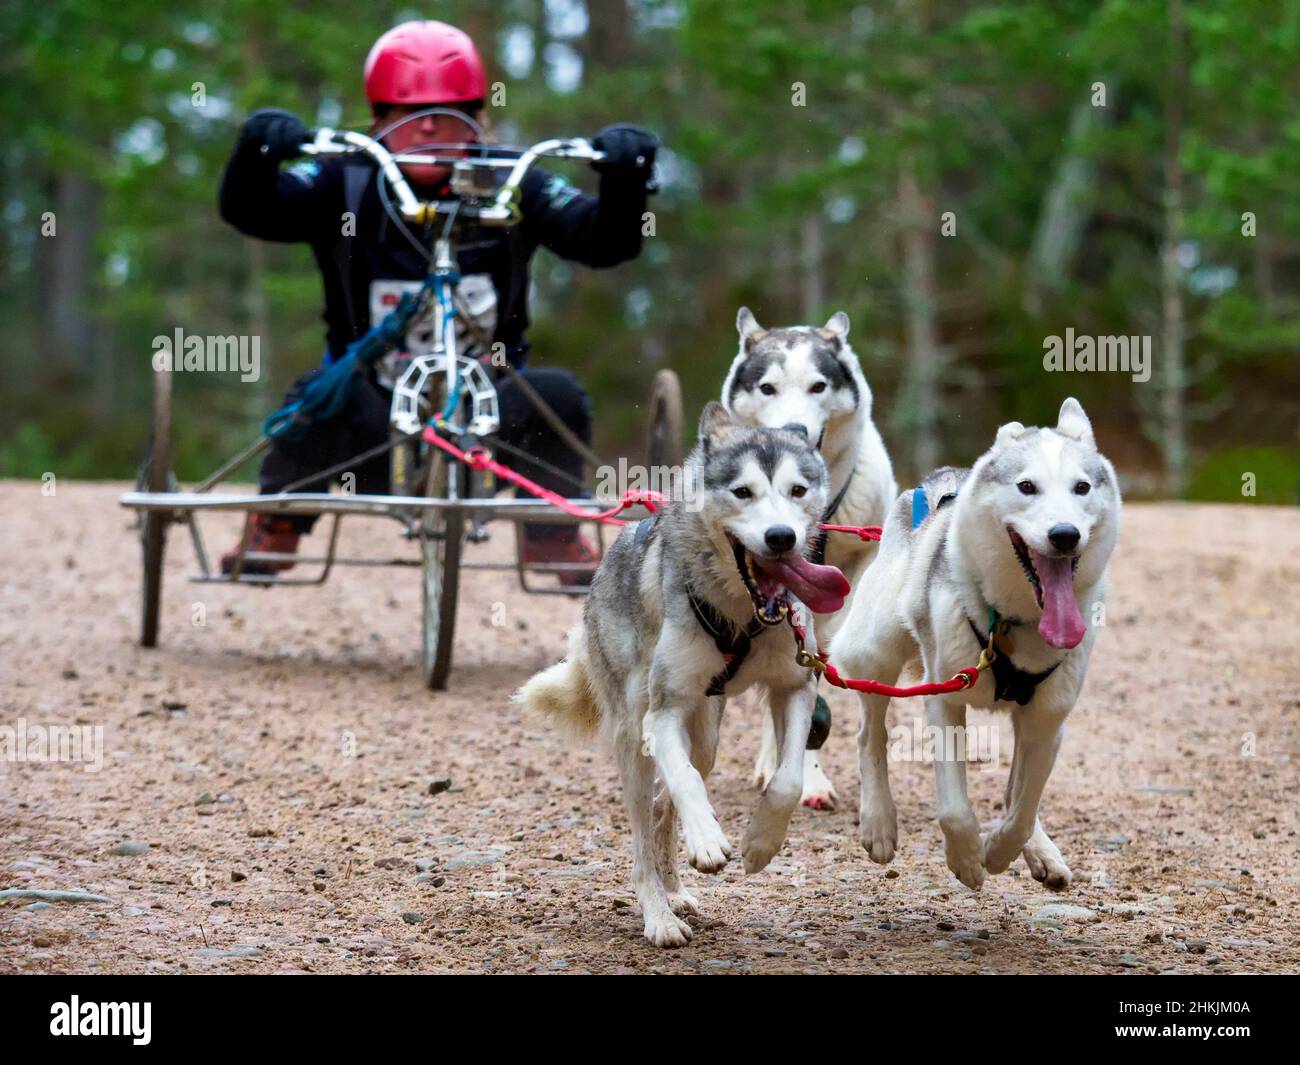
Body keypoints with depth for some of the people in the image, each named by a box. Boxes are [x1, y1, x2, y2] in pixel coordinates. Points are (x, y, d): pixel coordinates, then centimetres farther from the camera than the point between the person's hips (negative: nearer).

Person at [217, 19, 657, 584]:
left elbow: (607, 240, -11)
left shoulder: (511, 190, -2)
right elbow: (247, 210, -16)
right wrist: (257, 151, -37)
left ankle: (553, 537, -2)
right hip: (372, 440, -1)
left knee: (556, 393, -26)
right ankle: (276, 527, -6)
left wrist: (626, 176, -31)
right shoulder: (344, 186, -4)